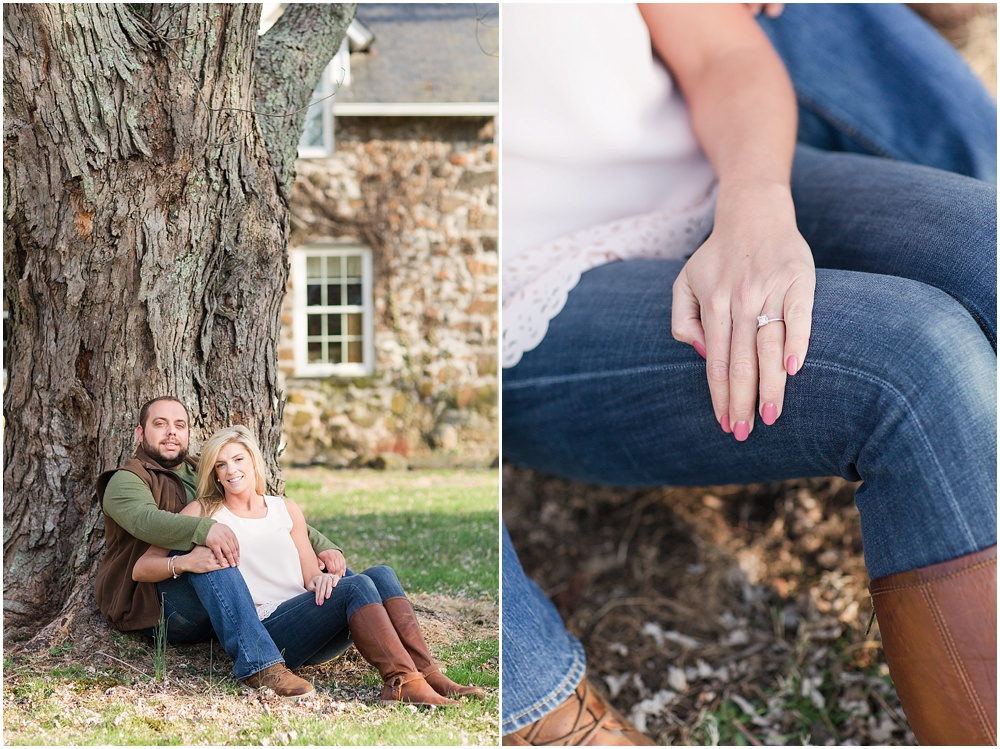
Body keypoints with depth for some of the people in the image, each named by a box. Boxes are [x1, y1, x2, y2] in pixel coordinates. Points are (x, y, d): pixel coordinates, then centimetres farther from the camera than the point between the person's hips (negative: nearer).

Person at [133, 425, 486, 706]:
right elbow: (141, 569, 2)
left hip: (309, 626, 5)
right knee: (357, 585, -28)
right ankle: (402, 682, -37)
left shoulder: (286, 510, 20)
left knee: (381, 574, -21)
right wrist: (184, 562, -20)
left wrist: (320, 578, -9)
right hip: (264, 631, -5)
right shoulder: (203, 513, 8)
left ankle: (426, 674, -30)